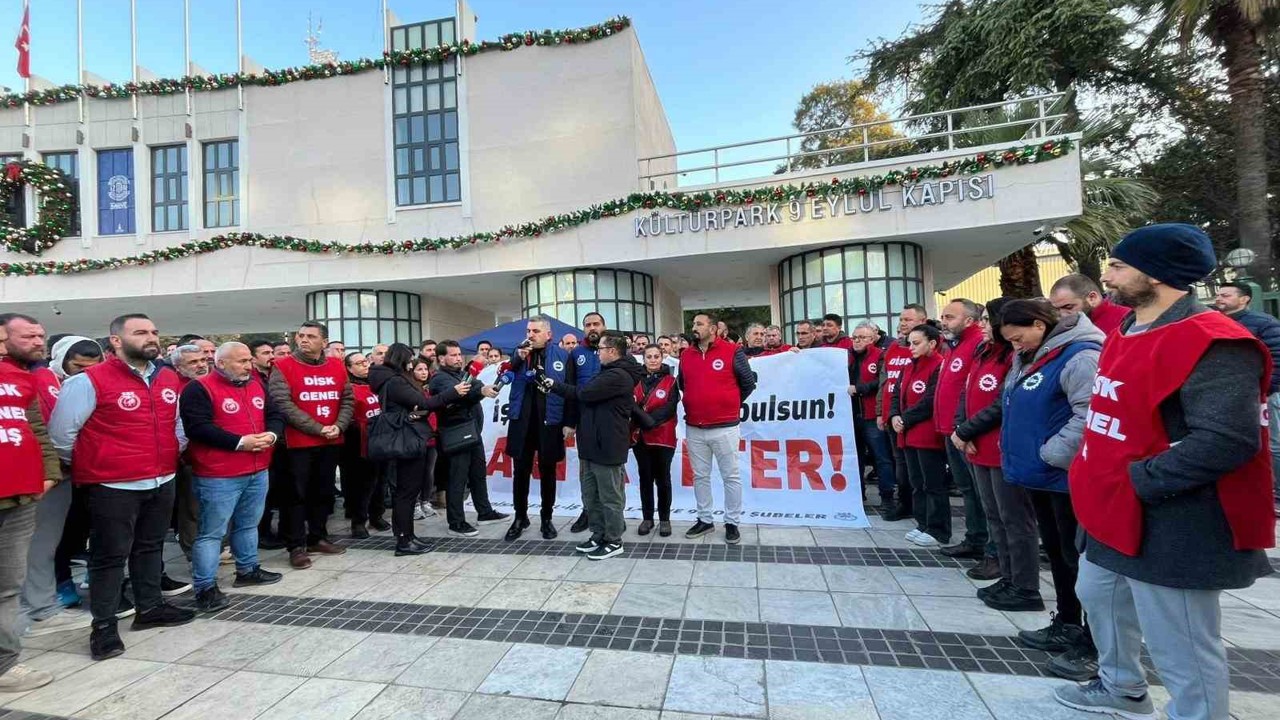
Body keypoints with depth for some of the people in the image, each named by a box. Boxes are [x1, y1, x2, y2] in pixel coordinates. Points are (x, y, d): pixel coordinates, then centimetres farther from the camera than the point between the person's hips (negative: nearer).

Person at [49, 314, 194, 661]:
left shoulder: (169, 379, 6)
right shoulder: (90, 381, -13)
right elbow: (61, 431, -7)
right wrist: (83, 467, 3)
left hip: (162, 482, 6)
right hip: (113, 487, -6)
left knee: (150, 548, 17)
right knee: (109, 556, 4)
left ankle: (150, 607, 31)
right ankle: (103, 626, 17)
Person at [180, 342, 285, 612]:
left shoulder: (257, 386, 11)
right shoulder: (199, 389, -11)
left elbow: (275, 415, 13)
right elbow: (198, 428, -20)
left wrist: (272, 433, -8)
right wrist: (239, 442, -23)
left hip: (257, 471, 7)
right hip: (218, 477, -7)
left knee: (248, 524, 19)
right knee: (211, 531, 0)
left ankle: (248, 570, 34)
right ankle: (205, 588, 10)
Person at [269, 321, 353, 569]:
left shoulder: (337, 366, 7)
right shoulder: (283, 367, -6)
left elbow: (348, 400, 8)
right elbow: (283, 404, -14)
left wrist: (339, 426, -9)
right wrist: (317, 429, -18)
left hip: (331, 442, 5)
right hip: (298, 442, -4)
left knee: (324, 492, 14)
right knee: (296, 494, 3)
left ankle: (317, 538, 27)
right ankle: (296, 546, 13)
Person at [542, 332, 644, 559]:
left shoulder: (618, 375, -19)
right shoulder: (608, 372, 18)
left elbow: (584, 393, -21)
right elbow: (581, 394, 19)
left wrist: (554, 385, -5)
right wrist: (552, 385, 13)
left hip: (607, 446, -11)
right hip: (592, 444, 11)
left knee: (610, 497, 3)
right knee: (591, 495, 17)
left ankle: (613, 541, 16)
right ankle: (599, 536, 30)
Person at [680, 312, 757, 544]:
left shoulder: (732, 352, -6)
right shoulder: (686, 355, 7)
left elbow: (748, 382, 2)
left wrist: (730, 405, 8)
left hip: (724, 427, -4)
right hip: (694, 429, 4)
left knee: (731, 476, 6)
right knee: (700, 476, 13)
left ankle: (732, 523, 19)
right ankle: (705, 520, 26)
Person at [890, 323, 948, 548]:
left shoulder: (939, 367, -13)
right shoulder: (909, 367, 15)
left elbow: (930, 401, -19)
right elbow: (897, 393, 13)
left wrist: (905, 419, -13)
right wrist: (894, 416, -4)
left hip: (929, 435, -9)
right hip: (909, 435, 9)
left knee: (933, 484, 0)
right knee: (917, 483, 16)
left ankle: (938, 531, 11)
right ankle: (923, 525, 27)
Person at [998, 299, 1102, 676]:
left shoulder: (1079, 356, -17)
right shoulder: (1028, 358, 12)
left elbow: (1089, 417, -26)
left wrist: (1049, 454, -21)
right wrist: (1016, 451, 13)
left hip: (1067, 477, -9)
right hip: (1039, 475, 10)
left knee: (1079, 557, 1)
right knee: (1055, 552, 19)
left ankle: (1092, 643, 15)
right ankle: (1067, 625, 33)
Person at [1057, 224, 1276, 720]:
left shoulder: (1211, 343, -20)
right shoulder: (1127, 334, 9)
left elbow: (1227, 439, -29)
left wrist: (1138, 480, -25)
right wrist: (1094, 474, 13)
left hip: (1170, 525, -10)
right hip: (1116, 512, 10)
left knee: (1181, 648, 5)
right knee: (1098, 594, 27)